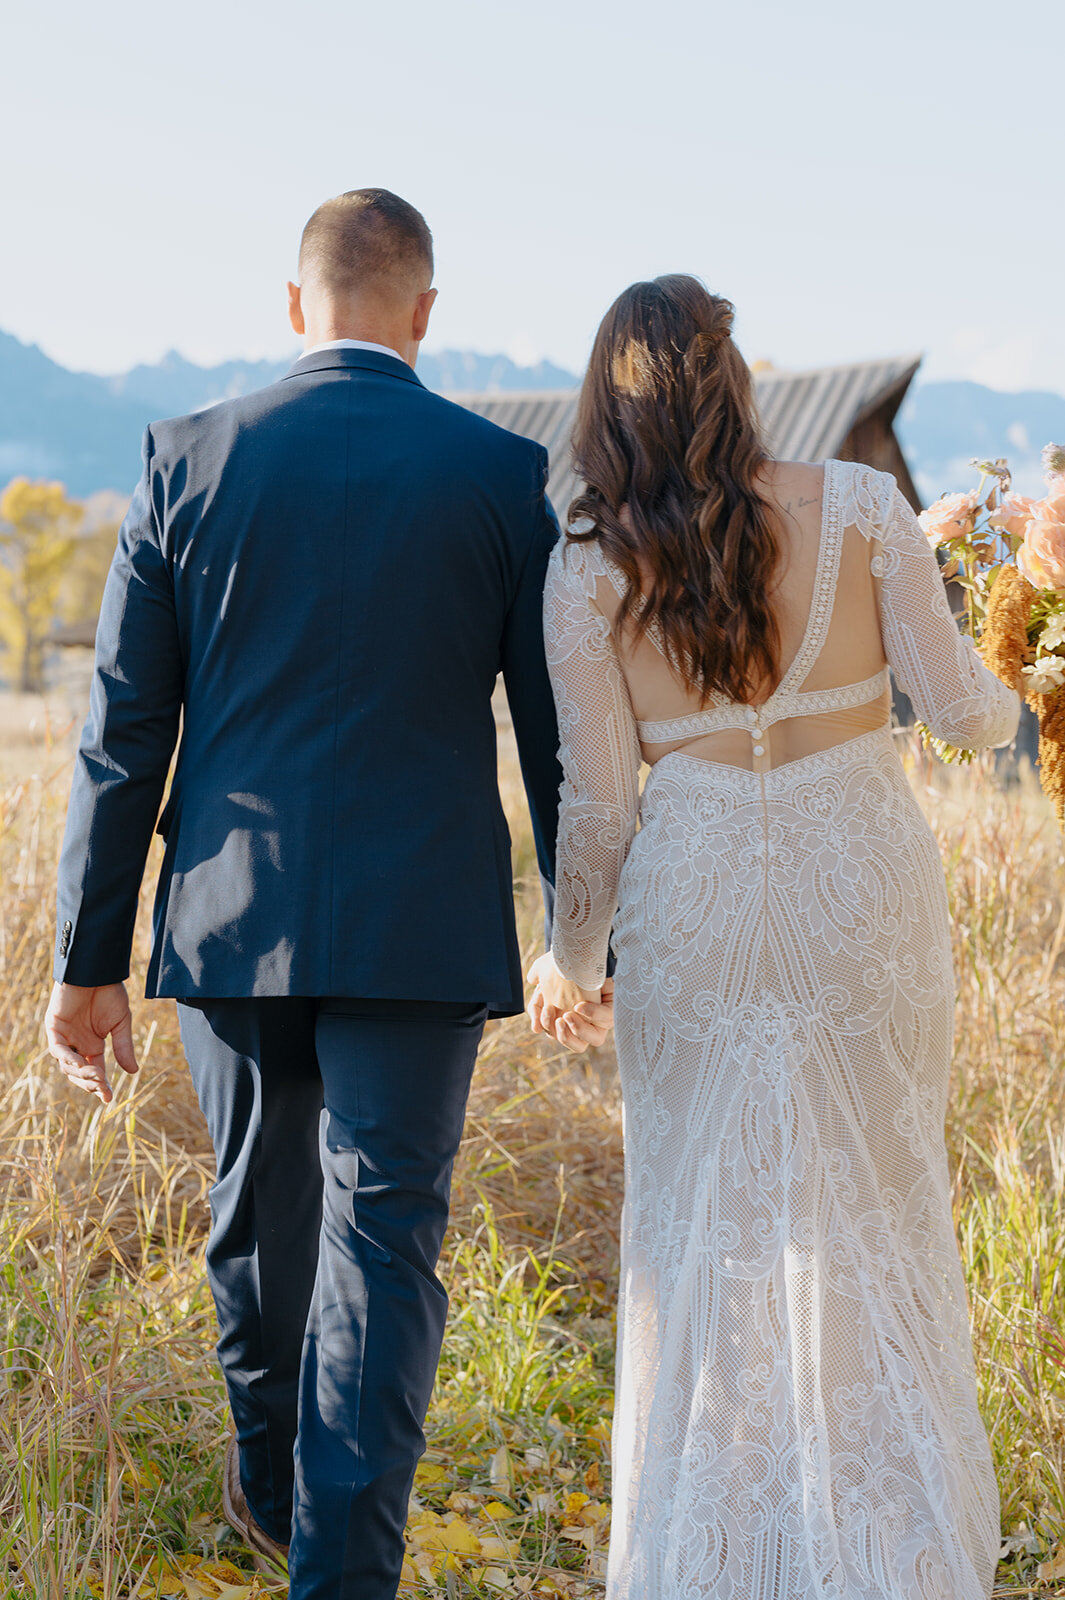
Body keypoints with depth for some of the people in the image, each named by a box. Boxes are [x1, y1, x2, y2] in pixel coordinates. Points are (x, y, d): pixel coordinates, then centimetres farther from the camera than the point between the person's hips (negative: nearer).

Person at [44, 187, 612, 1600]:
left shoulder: (188, 460, 0)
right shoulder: (507, 475, -2)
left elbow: (124, 731, 0)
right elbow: (560, 737, 1)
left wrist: (89, 957, 5)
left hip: (234, 915, 3)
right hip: (422, 926, -2)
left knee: (262, 1209, 21)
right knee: (383, 1238, 1)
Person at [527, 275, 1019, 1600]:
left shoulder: (588, 569, -4)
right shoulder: (861, 508, -6)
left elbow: (596, 799, -2)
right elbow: (959, 708, -3)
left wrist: (572, 957, 12)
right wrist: (1001, 705, 21)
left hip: (697, 902, 0)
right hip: (864, 889, 0)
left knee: (704, 1218, 12)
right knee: (872, 1208, 13)